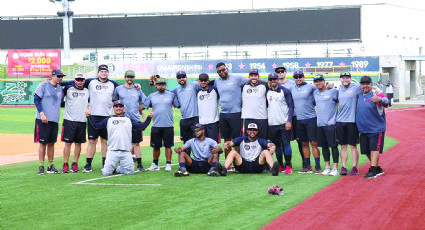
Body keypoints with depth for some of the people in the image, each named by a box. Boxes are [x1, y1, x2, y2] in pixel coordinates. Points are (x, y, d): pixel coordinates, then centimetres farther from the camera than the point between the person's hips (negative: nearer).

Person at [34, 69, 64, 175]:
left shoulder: (60, 88, 15)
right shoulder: (43, 85, -4)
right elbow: (36, 99, -10)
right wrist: (42, 113, -18)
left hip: (55, 120, 6)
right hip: (43, 120, -6)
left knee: (51, 143, 8)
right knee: (43, 142, -5)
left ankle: (51, 166, 13)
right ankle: (41, 167, 0)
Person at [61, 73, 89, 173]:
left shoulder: (87, 91, 12)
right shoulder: (68, 89, 4)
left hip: (82, 121, 3)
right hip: (69, 120, -3)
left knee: (78, 143, 5)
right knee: (68, 142, -5)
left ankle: (75, 164, 11)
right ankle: (65, 165, -2)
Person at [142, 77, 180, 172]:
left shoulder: (171, 95, 6)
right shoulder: (151, 96, 10)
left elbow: (179, 106, 9)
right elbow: (143, 106, 12)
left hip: (168, 126, -2)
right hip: (156, 125, 2)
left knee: (168, 146, 0)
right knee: (156, 146, 8)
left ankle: (168, 164, 7)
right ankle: (155, 164, 18)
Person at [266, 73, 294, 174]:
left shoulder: (285, 91, 0)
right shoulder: (267, 92, 11)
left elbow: (291, 107, -2)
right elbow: (265, 106, 18)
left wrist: (289, 121, -11)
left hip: (284, 123, -4)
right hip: (272, 124, 4)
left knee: (286, 143, -8)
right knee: (277, 145, 7)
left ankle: (288, 166, -4)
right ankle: (280, 165, 15)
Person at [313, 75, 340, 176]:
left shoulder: (333, 91, -4)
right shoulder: (315, 93, 13)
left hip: (331, 123, -6)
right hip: (319, 124, 6)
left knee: (333, 146, -4)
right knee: (324, 146, 10)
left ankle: (335, 168, -1)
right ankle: (327, 167, 18)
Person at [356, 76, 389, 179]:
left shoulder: (376, 94, -10)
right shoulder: (360, 95, 10)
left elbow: (386, 101, -31)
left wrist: (379, 100, -52)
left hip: (376, 128, -7)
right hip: (363, 129, 7)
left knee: (374, 149, -12)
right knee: (367, 151, 11)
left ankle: (372, 170, -12)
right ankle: (378, 169, 25)